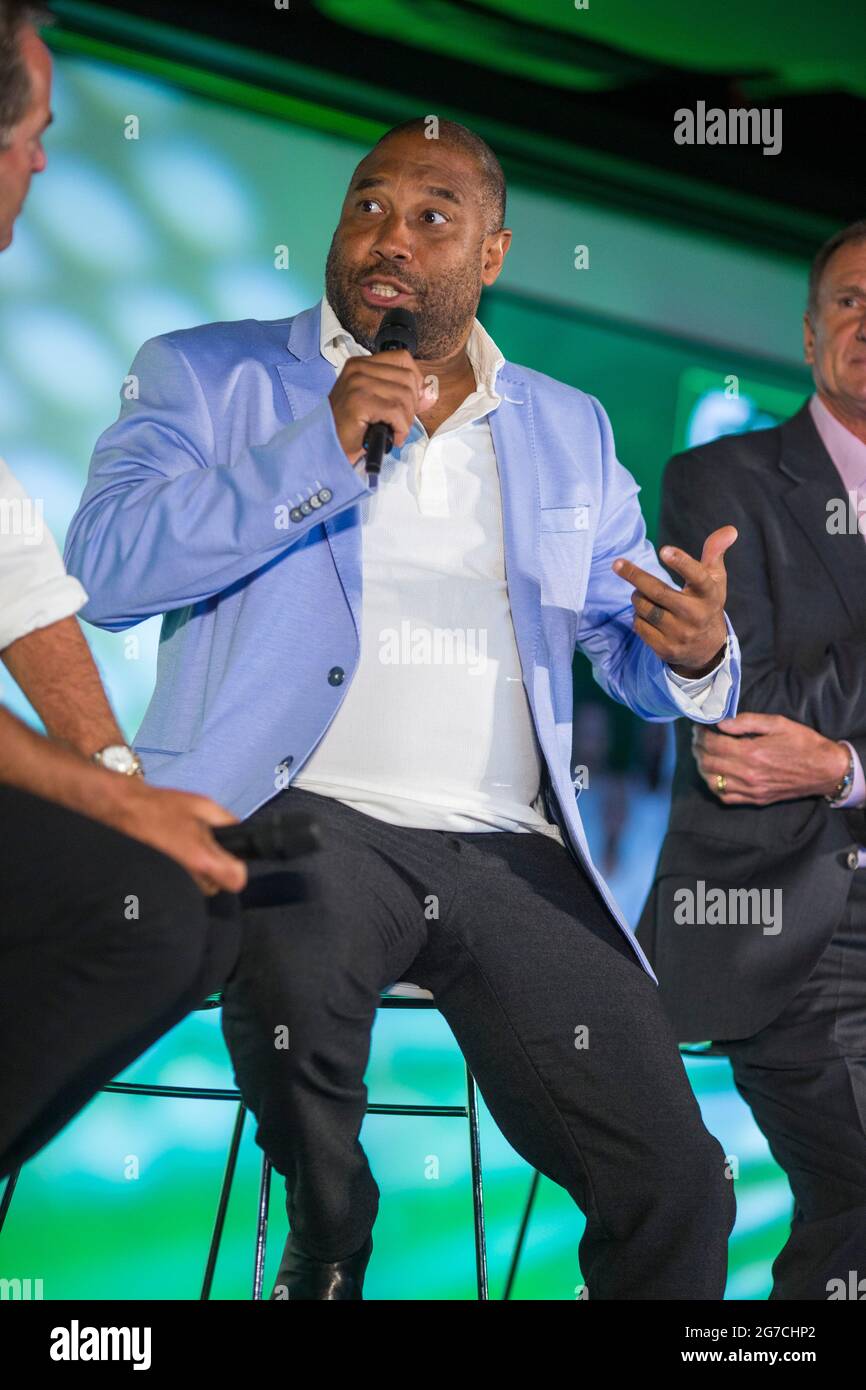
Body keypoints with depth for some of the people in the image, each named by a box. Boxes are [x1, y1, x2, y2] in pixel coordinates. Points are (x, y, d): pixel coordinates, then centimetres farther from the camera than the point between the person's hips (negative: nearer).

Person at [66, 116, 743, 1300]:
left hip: (512, 853, 3)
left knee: (677, 1187, -11)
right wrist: (323, 448, -12)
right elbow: (104, 570, -6)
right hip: (310, 814, -3)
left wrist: (695, 655, -6)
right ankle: (328, 1251, -9)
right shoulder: (209, 377, 10)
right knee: (295, 946, -38)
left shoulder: (569, 433, 21)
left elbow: (633, 648, 19)